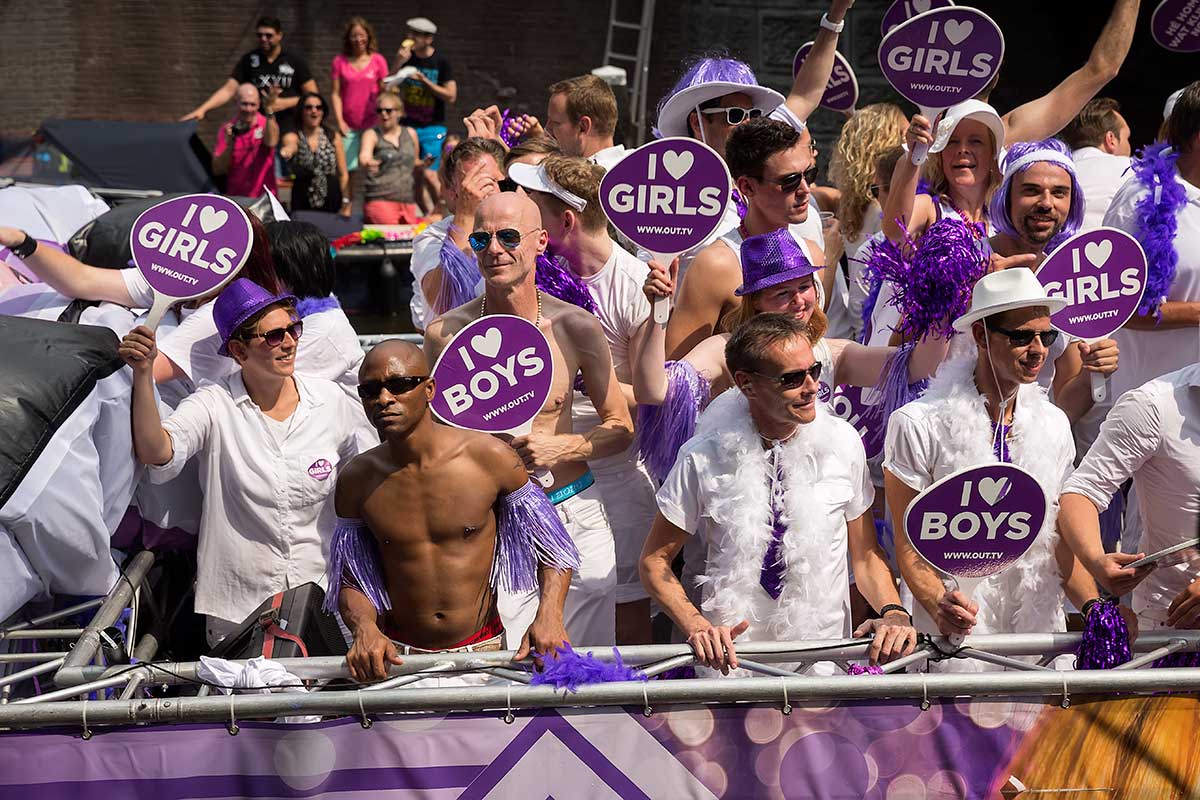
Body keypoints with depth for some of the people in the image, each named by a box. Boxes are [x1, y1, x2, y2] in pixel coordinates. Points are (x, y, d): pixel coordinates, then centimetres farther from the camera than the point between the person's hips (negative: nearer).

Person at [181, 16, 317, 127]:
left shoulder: (295, 61, 0)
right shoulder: (248, 60, 2)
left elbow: (312, 95, 2)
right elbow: (228, 90, -5)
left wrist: (286, 103, -12)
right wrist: (202, 109, -18)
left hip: (288, 129, -1)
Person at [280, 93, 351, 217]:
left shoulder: (333, 136, 5)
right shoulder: (292, 137, 0)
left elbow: (343, 174, 5)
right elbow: (290, 145, -25)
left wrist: (346, 204, -4)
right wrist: (288, 151, -50)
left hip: (331, 200, 1)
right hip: (303, 203, -1)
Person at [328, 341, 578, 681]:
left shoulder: (488, 457, -7)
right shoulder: (357, 480, -1)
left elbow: (555, 548, 1)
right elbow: (350, 579, 8)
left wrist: (549, 616, -16)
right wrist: (365, 629, -13)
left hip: (482, 652, -1)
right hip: (398, 655, 1)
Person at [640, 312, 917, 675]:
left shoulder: (842, 442, 1)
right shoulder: (703, 458, -6)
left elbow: (865, 554, 9)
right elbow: (655, 560, 3)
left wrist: (893, 613, -10)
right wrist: (697, 627, -14)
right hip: (733, 655, -1)